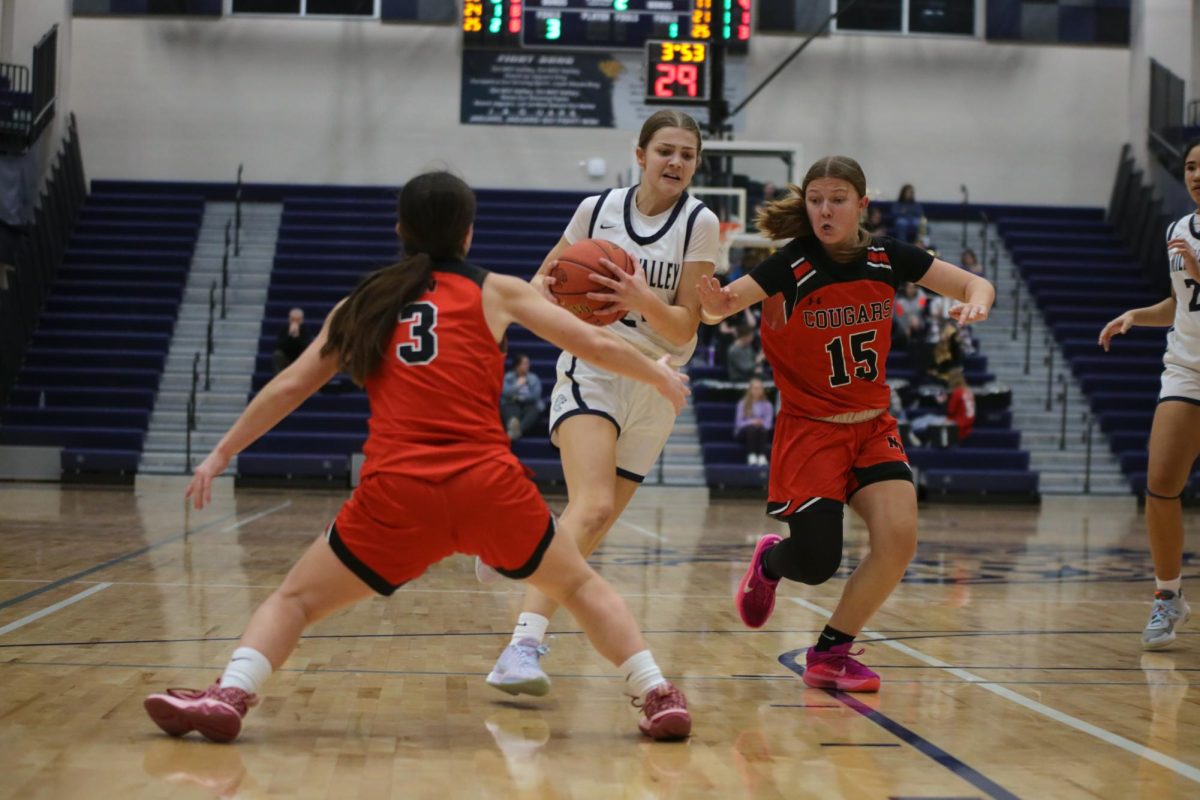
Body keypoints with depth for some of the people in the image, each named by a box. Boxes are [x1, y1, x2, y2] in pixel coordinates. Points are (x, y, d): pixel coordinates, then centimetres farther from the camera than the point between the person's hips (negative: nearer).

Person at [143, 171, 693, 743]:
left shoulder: (366, 302, 17)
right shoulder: (496, 292, 13)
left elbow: (290, 385, 17)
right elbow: (596, 345, 15)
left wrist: (222, 452, 26)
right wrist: (659, 378, 32)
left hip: (395, 492, 0)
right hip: (490, 485, 0)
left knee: (295, 600, 16)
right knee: (579, 586, 23)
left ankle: (229, 695, -8)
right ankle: (658, 698, 12)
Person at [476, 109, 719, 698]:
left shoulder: (699, 223, -3)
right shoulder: (597, 209, 0)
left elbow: (684, 329, -7)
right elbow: (542, 279, 13)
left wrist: (642, 300, -26)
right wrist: (545, 294, -11)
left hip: (655, 386, 3)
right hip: (592, 369, -2)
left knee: (588, 530, 8)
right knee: (594, 506, -27)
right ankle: (524, 647, -33)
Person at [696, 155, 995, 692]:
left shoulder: (887, 258, -4)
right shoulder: (792, 265, -15)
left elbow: (977, 286, -1)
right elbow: (718, 304, -26)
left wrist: (976, 301, -24)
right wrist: (716, 306, -50)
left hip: (873, 426, 4)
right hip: (809, 429, -4)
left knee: (899, 536, -17)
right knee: (815, 566, -9)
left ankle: (831, 653, 3)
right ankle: (770, 561, 32)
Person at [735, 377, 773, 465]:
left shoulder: (767, 405, 6)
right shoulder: (743, 404, 2)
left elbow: (768, 424, -4)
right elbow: (739, 423, -5)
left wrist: (761, 423, -27)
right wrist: (751, 422, -23)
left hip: (762, 433, 1)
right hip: (744, 433, -1)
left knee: (762, 429, -35)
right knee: (752, 428, -36)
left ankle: (762, 457, -50)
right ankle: (751, 456, -47)